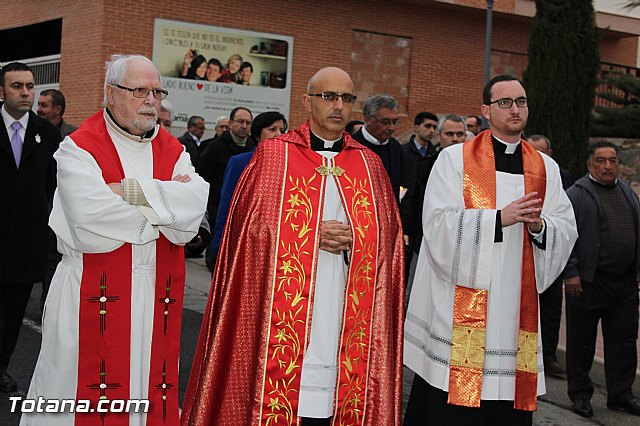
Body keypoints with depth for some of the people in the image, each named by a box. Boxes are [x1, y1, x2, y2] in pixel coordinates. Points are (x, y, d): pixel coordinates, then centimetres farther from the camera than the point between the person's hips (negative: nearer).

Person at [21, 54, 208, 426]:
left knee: (150, 390, 10)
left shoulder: (173, 151, 10)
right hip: (93, 298, -4)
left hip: (157, 297, 4)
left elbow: (196, 203, -8)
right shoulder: (79, 148, -4)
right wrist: (166, 204, -8)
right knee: (85, 390, 2)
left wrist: (131, 191, -17)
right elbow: (89, 221, -19)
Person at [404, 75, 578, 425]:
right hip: (461, 303, -3)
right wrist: (499, 218, -17)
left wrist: (539, 226, -13)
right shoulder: (455, 159, 1)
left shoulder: (546, 169, 13)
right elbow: (439, 224, -9)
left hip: (517, 304, 4)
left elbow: (567, 230, 8)